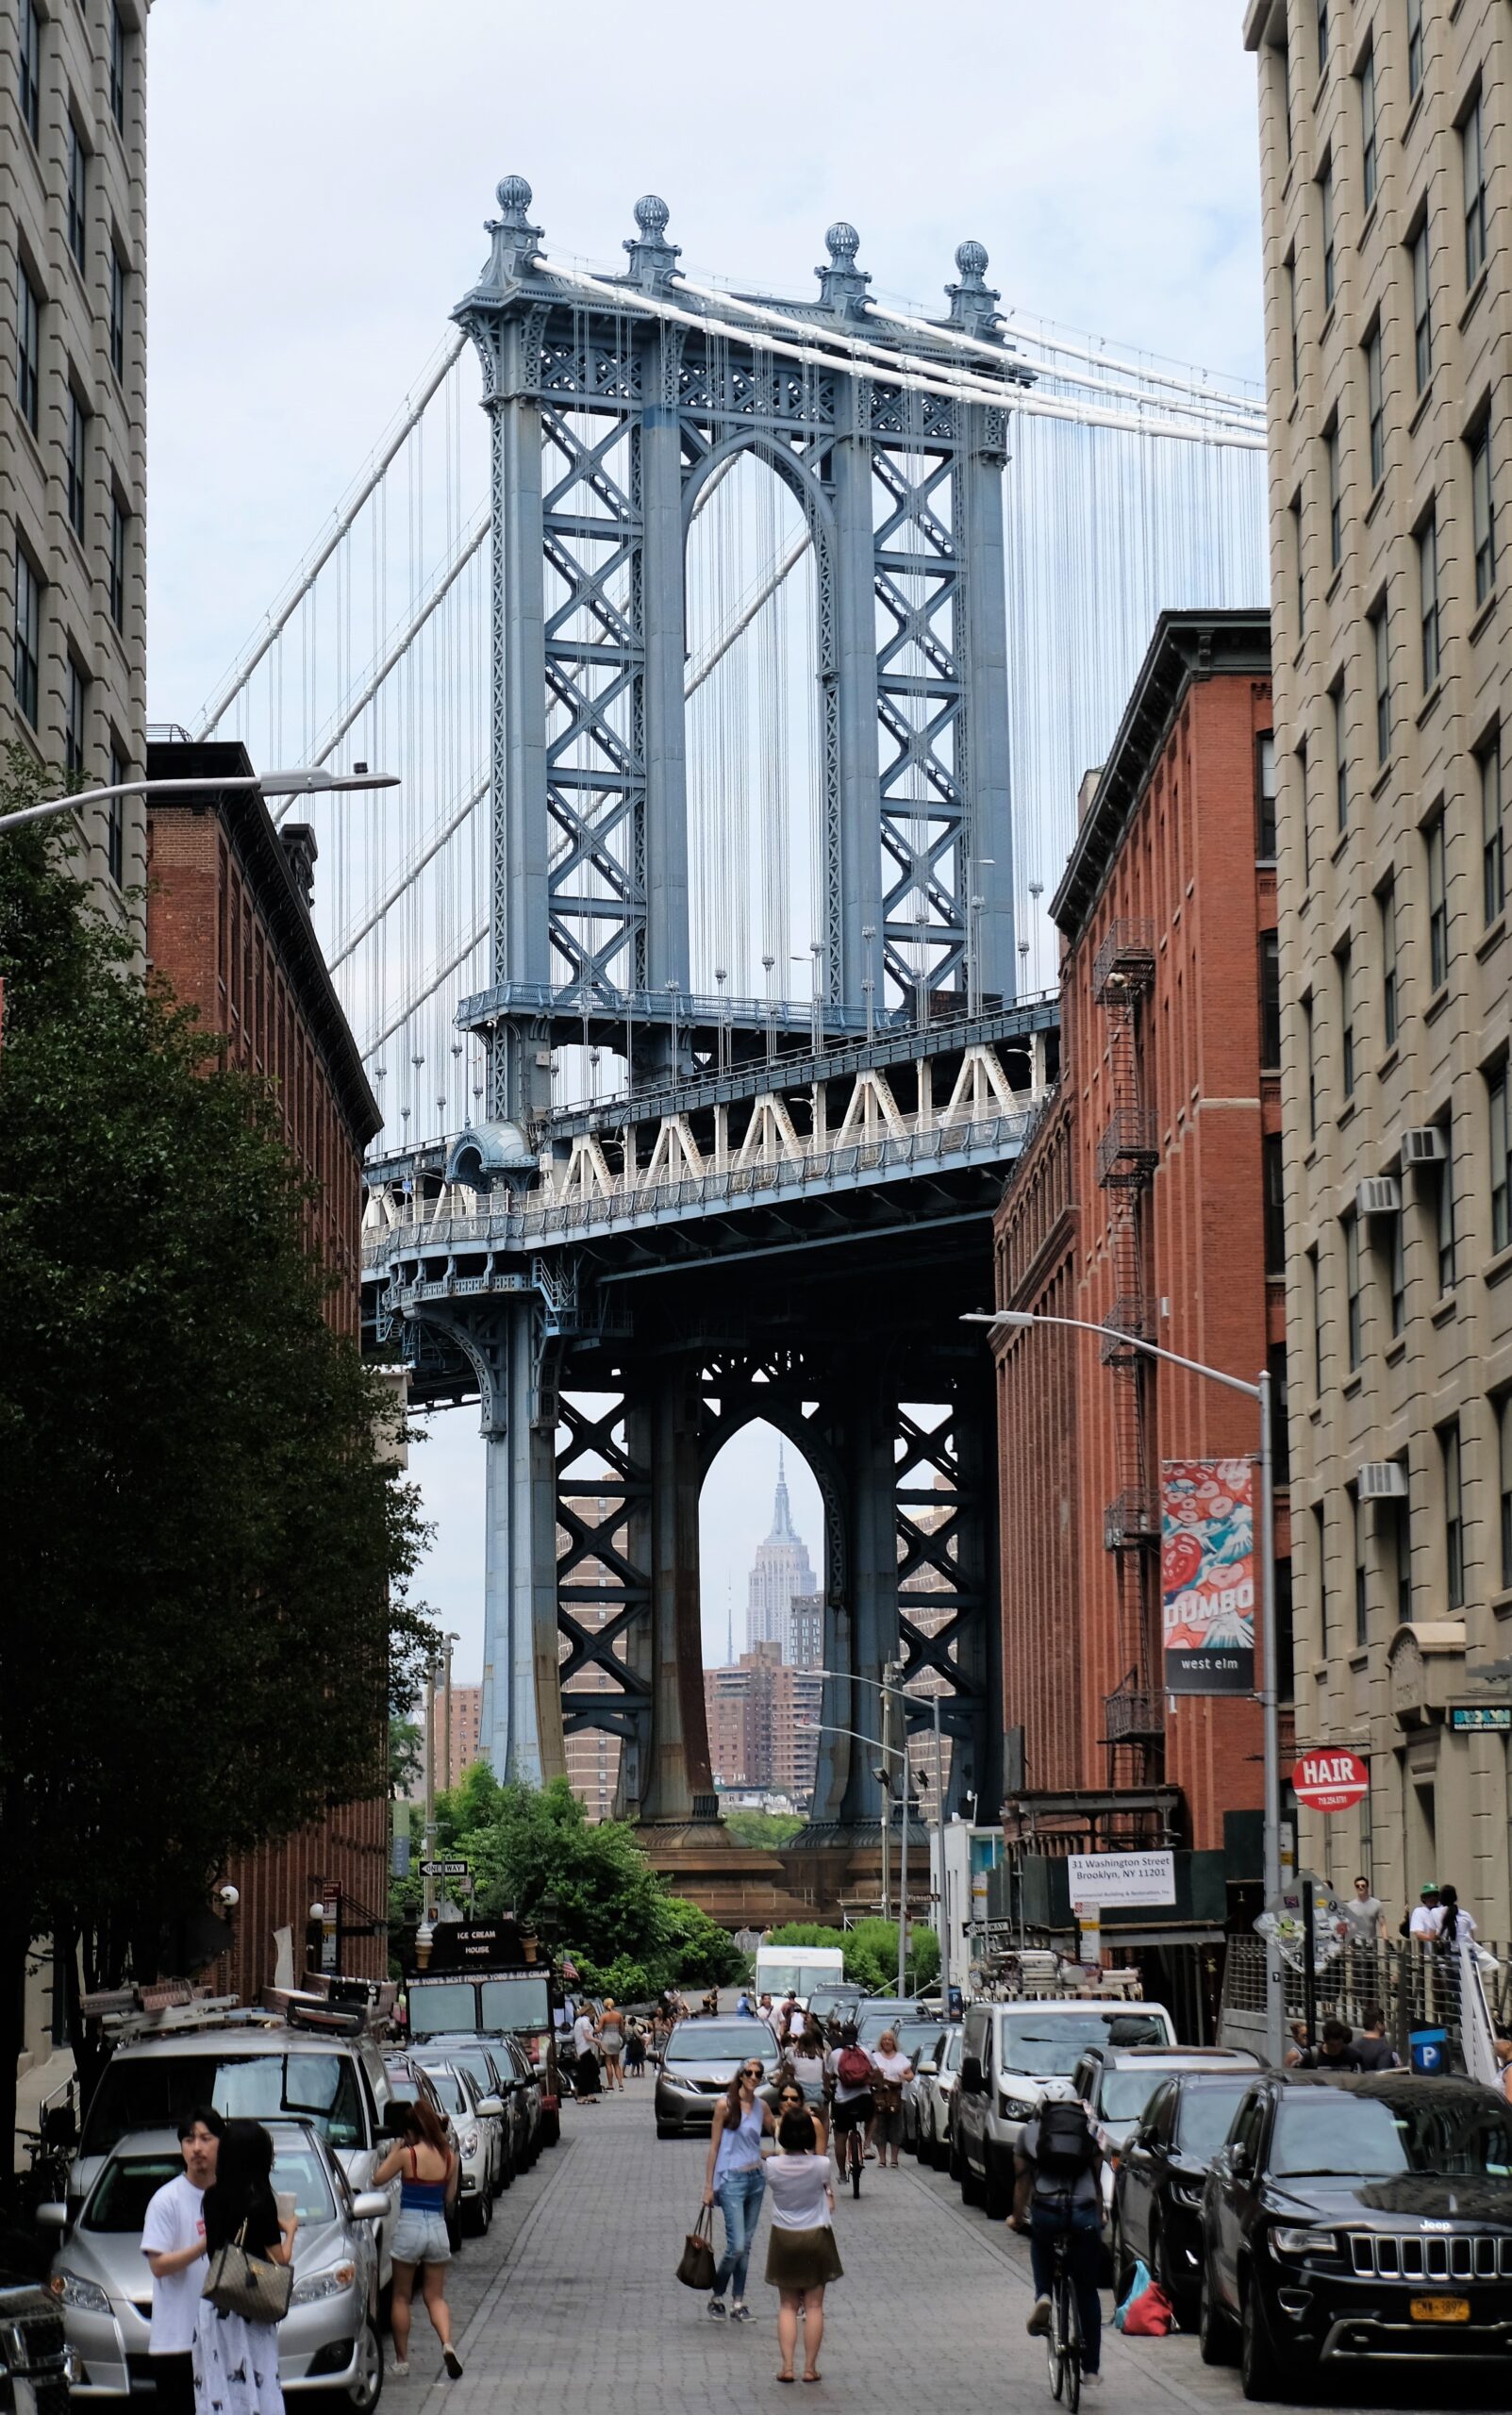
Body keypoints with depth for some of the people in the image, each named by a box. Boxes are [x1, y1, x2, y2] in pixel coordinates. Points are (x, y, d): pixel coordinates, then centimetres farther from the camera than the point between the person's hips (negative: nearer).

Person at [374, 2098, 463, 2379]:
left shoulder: (407, 2155, -12)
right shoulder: (449, 2158, 0)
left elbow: (378, 2179, 1)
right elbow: (449, 2196, 10)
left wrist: (393, 2151, 9)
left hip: (409, 2228, -3)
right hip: (438, 2228, 3)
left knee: (401, 2297, 12)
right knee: (435, 2296, 12)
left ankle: (401, 2361, 14)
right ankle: (447, 2345, -14)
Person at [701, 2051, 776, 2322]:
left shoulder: (761, 2106, 6)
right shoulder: (726, 2104, -8)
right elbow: (714, 2146, -6)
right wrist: (709, 2185, -6)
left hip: (756, 2178, 5)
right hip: (732, 2179, -5)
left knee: (746, 2245, 8)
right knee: (736, 2246, -9)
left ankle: (738, 2302, 14)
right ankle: (717, 2297, 9)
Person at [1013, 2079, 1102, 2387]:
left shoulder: (1030, 2131, 16)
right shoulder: (1090, 2131, 19)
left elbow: (1022, 2180, 17)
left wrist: (1017, 2217, 30)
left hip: (1046, 2212, 0)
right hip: (1084, 2214, 1)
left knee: (1041, 2243, 36)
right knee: (1087, 2292, 15)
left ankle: (1042, 2297, 10)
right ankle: (1090, 2367, 15)